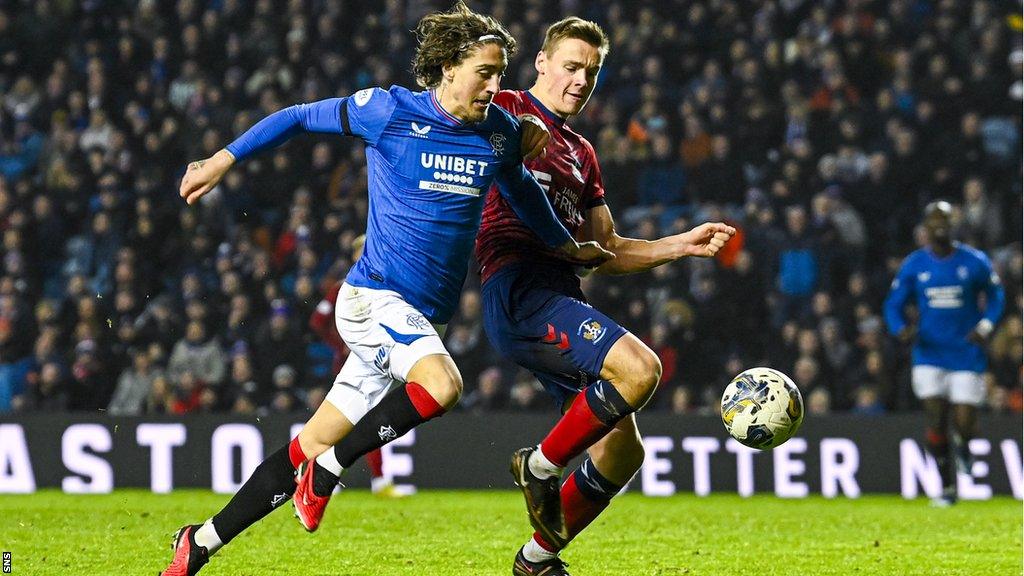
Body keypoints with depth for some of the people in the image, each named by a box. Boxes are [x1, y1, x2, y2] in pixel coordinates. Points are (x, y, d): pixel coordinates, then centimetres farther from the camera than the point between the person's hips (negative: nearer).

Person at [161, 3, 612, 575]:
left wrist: (568, 245, 35)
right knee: (441, 384, -34)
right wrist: (225, 159, 3)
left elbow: (522, 187, 29)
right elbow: (300, 117, 5)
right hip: (374, 296, -6)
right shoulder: (390, 111, -7)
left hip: (423, 319, 6)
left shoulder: (500, 131, 7)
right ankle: (326, 473, -15)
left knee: (309, 450, 5)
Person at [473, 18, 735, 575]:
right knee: (639, 367, -28)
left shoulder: (582, 155, 27)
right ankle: (541, 467, -10)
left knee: (623, 450, 7)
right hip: (518, 290, -9)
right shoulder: (505, 111, 3)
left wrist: (683, 244, 16)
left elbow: (607, 253, 27)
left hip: (562, 296, 9)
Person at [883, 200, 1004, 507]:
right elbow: (893, 304, 8)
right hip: (929, 353, 1)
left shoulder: (975, 262, -2)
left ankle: (963, 446, 33)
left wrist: (985, 327, -7)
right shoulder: (914, 265, 1)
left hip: (966, 353, -1)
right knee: (936, 421, -8)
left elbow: (995, 295, 11)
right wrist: (901, 330, -13)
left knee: (965, 424, -6)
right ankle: (948, 487, 8)